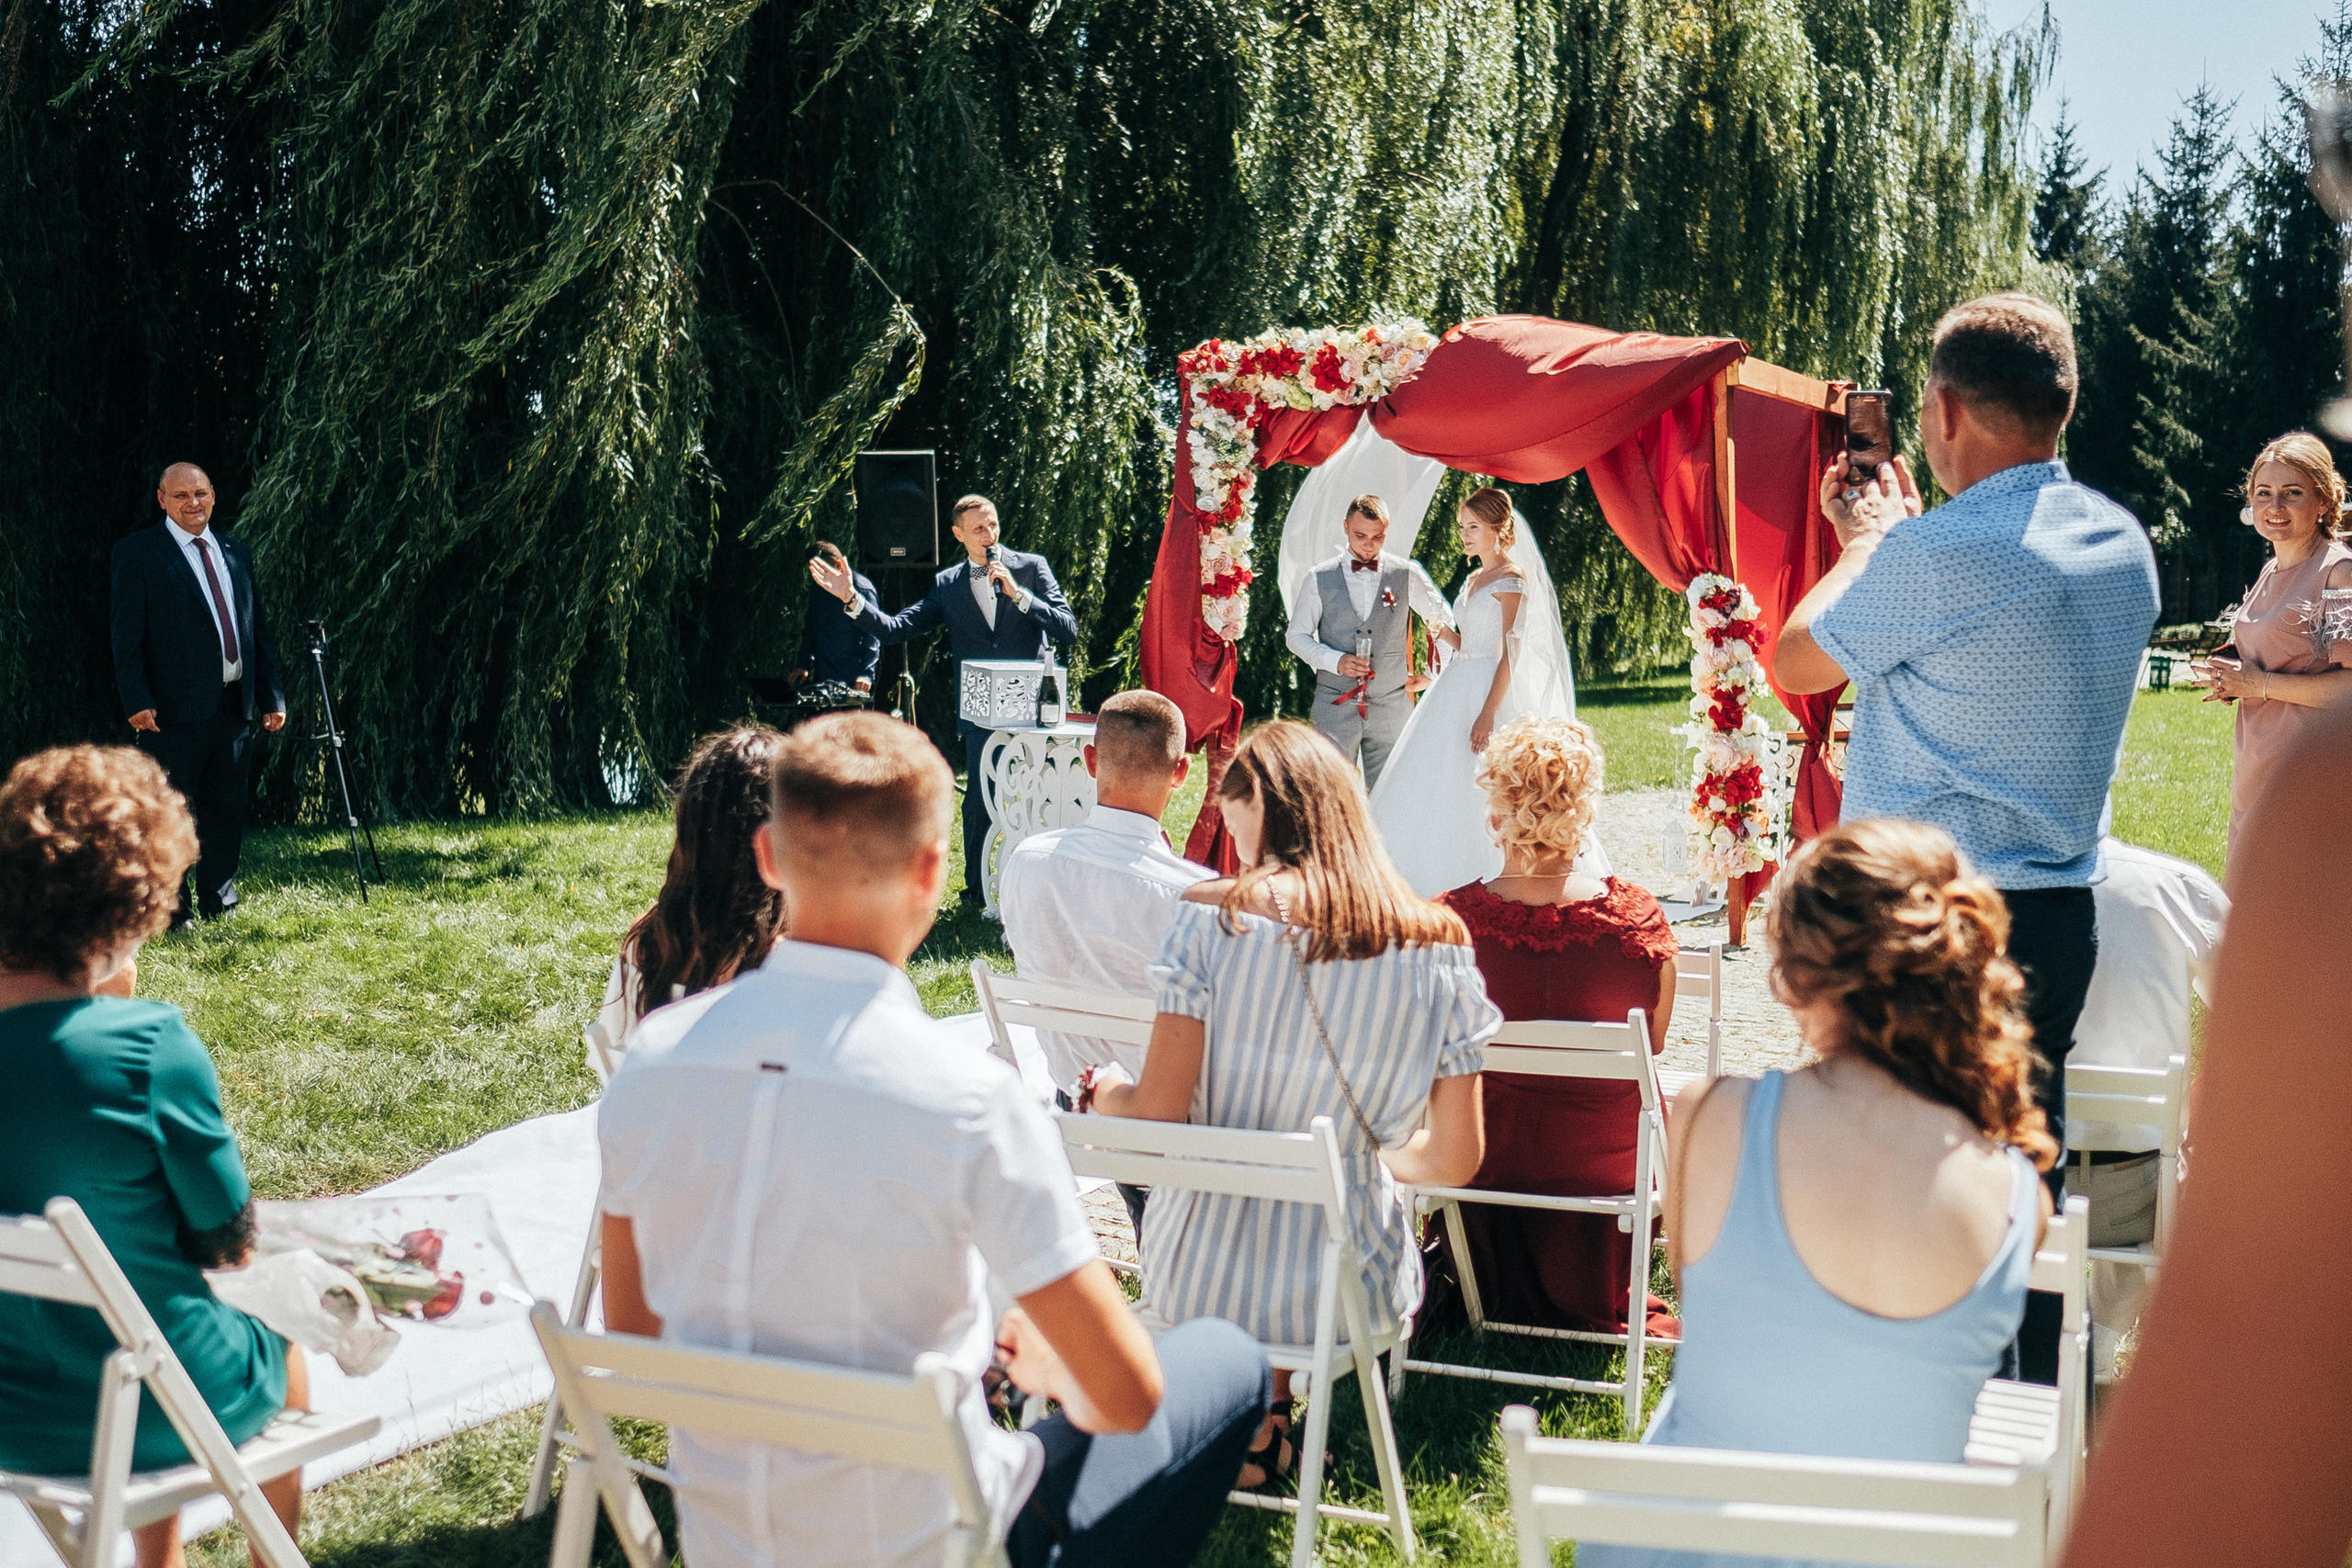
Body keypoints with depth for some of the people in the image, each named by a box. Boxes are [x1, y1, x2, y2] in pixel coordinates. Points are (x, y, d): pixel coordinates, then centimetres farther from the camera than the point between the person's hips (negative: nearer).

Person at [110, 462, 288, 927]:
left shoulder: (236, 554, 16)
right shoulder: (137, 553, -1)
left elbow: (259, 630, 18)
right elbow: (127, 635, -7)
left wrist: (272, 697, 13)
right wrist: (136, 700, -16)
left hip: (234, 706, 6)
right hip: (175, 708, -5)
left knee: (227, 808, 11)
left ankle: (218, 903, 21)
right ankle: (172, 909, 10)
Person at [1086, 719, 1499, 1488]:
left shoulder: (1213, 915, -12)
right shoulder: (1437, 943, -4)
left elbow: (1158, 1114, -13)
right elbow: (1454, 1160, 0)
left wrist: (1102, 1093, 10)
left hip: (1195, 1284, 0)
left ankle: (1250, 1408, 29)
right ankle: (1267, 1418, 30)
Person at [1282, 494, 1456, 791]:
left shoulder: (1406, 574, 5)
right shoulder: (1320, 579, 4)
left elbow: (1443, 620, 17)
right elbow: (1296, 635, 8)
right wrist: (1336, 660, -8)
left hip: (1391, 707, 0)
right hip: (1335, 705, 0)